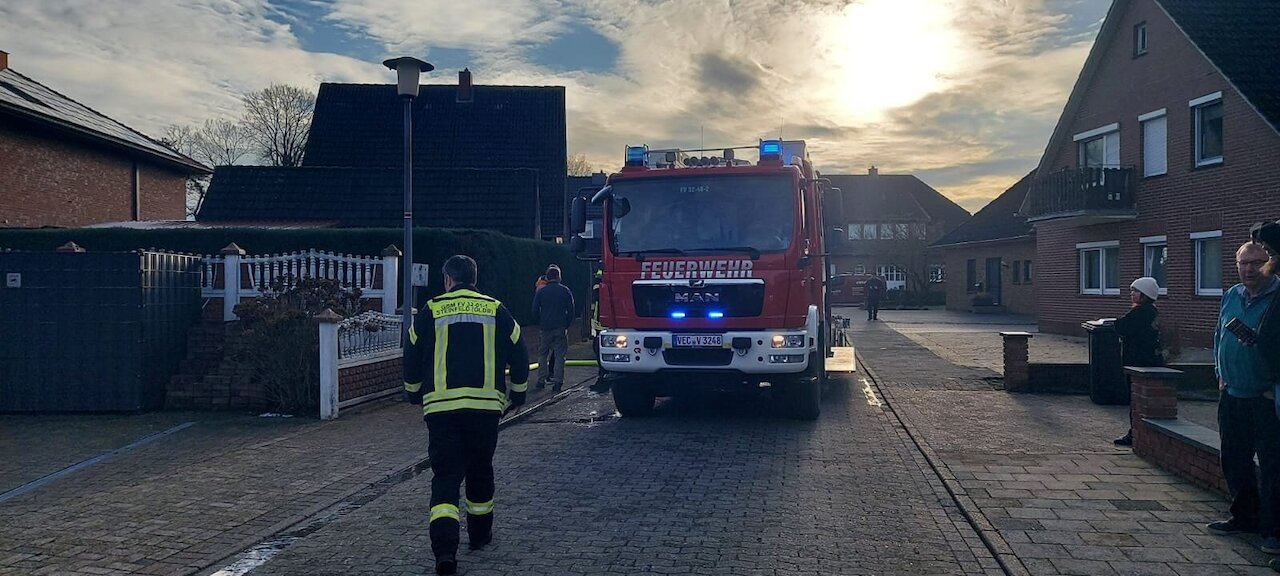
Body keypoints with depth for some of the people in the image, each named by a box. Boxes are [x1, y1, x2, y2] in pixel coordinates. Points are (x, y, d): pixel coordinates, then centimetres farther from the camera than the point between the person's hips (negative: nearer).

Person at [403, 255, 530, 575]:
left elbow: (412, 359, 10)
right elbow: (519, 356, 10)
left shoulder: (430, 312, 3)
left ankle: (444, 549, -13)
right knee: (480, 471, 19)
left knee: (445, 477, 1)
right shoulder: (496, 311, 7)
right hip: (486, 405, 1)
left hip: (440, 407, -1)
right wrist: (517, 393, 24)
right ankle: (480, 534, 33)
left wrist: (414, 393, 27)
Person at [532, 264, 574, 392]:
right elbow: (570, 311, 2)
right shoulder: (565, 291, 0)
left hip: (546, 328, 1)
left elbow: (535, 311, 2)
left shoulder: (541, 291, 0)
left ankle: (541, 380, 8)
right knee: (559, 355, 2)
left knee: (542, 354, 12)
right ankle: (557, 382, -3)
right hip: (561, 328, 0)